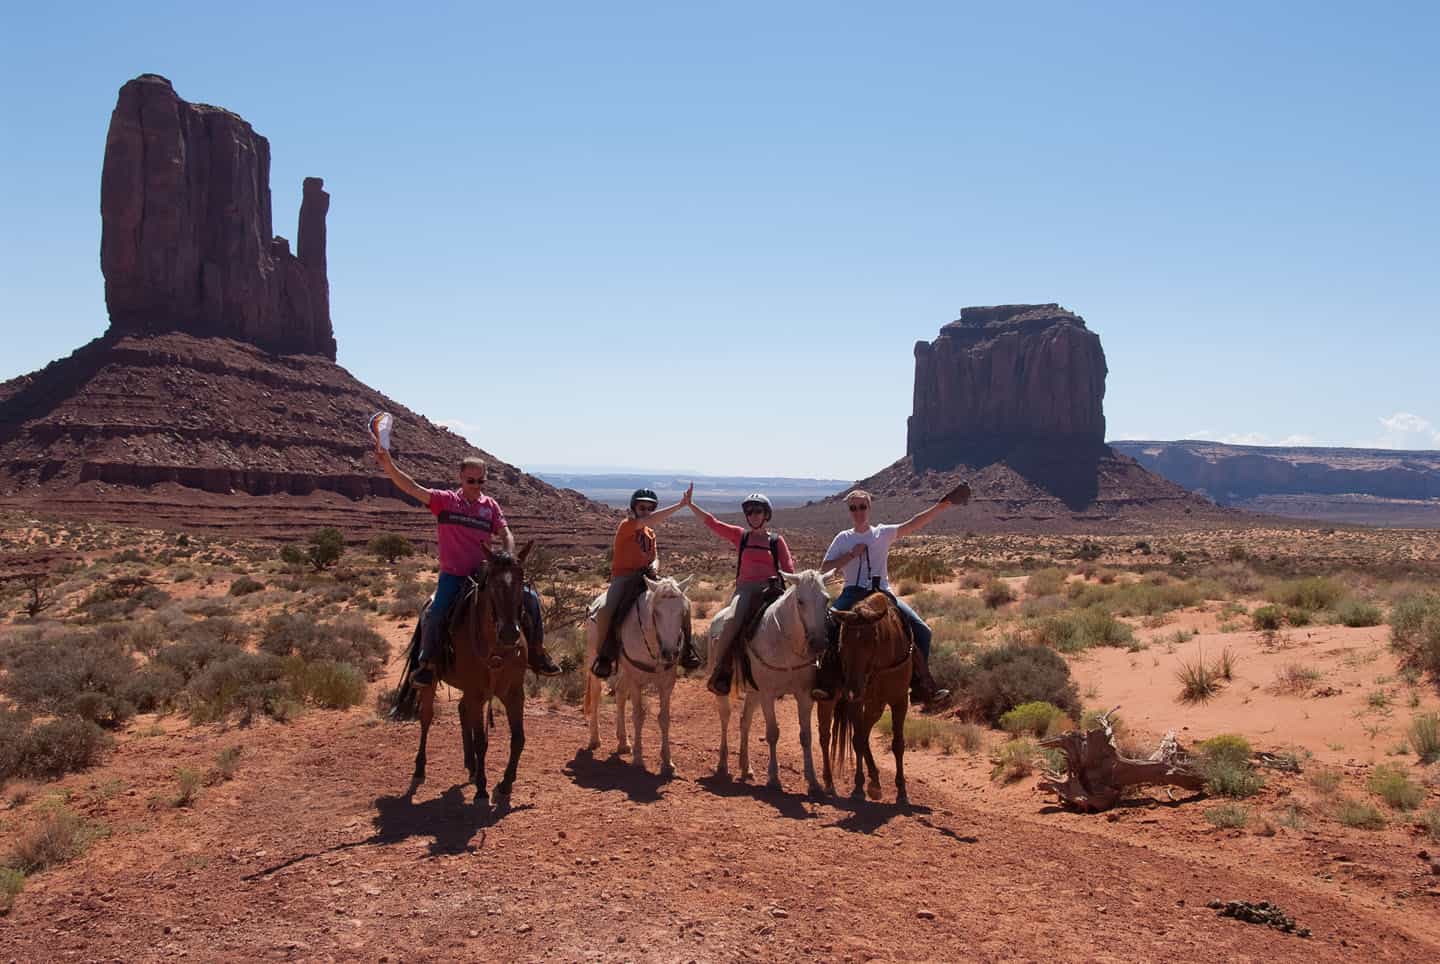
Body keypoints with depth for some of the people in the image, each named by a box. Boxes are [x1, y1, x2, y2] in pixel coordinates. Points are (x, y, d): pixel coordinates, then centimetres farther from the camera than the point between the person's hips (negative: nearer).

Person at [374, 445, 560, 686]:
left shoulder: (490, 505, 7)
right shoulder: (445, 500, -1)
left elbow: (505, 534, 1)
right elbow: (413, 488, -12)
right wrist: (388, 465, -26)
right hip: (453, 575, -3)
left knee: (530, 598, -6)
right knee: (435, 615, -26)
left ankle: (536, 651, 11)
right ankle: (428, 664, -2)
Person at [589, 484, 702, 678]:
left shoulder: (650, 533, 14)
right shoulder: (626, 526, -9)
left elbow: (655, 556, 9)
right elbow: (649, 520, -25)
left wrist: (654, 567, -17)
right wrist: (680, 505, -30)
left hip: (646, 577, 6)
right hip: (623, 577, -6)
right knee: (605, 611, -32)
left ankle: (686, 649, 4)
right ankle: (605, 656, -11)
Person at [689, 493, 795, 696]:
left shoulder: (777, 541, 15)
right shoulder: (740, 536, 17)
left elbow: (789, 570, 11)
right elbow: (711, 522, 13)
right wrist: (690, 504, 6)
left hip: (770, 590, 0)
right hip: (745, 589, 0)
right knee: (733, 621, -31)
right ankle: (718, 670, -21)